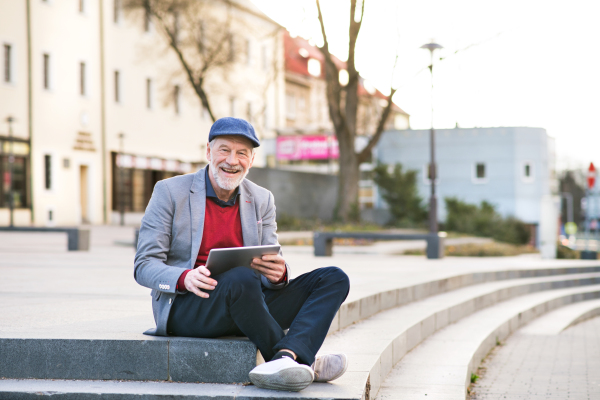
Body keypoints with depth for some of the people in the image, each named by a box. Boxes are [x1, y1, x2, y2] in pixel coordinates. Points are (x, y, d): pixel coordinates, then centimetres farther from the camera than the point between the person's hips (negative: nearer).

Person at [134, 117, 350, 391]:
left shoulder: (262, 200, 13)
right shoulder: (170, 192, 0)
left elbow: (271, 274, 9)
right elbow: (144, 266, -5)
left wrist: (278, 273, -19)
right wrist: (185, 278, -27)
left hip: (247, 302, 6)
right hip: (185, 307, -5)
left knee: (334, 278, -13)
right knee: (242, 279, -38)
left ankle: (285, 358, -40)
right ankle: (304, 362, -21)